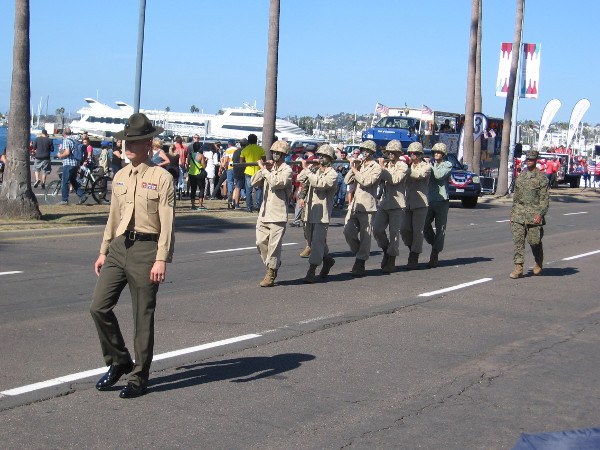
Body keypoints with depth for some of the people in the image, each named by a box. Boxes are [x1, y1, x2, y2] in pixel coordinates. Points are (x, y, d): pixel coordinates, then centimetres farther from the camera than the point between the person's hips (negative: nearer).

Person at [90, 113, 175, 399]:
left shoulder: (161, 178, -6)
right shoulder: (120, 177, 14)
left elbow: (167, 223, -10)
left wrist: (161, 260, -16)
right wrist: (103, 251, 19)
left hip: (145, 249, -6)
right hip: (118, 247, 6)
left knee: (143, 318, 1)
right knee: (99, 307, -2)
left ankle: (138, 379, 14)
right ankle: (118, 362, 18)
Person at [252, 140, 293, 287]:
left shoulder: (287, 170, -4)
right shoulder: (269, 168, 14)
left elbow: (276, 182, -21)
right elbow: (254, 183, 7)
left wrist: (264, 169, -12)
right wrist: (263, 169, -6)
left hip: (278, 215, -6)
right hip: (264, 213, 6)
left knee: (274, 244, -5)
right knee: (261, 242, 6)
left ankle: (271, 275, 3)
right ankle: (273, 265, 25)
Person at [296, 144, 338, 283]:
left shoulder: (332, 174, -7)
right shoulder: (314, 170, 14)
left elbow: (320, 183, -23)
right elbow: (301, 179, 6)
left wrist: (307, 170, -18)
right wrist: (308, 168, -5)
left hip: (322, 212, -7)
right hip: (309, 211, 7)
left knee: (317, 240, -12)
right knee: (310, 239, 16)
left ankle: (311, 271, -12)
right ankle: (327, 260, 38)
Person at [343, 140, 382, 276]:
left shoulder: (376, 168, -4)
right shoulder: (360, 165, 16)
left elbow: (366, 181, -19)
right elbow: (347, 181, 11)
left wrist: (354, 169, -11)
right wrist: (353, 168, -1)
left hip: (367, 206, -6)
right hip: (354, 205, 6)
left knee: (365, 236, -1)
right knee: (348, 232, -2)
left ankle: (360, 264, 5)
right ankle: (359, 254, 20)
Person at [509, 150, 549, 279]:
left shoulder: (541, 177, -2)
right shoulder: (520, 176, 14)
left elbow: (545, 199, -7)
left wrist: (540, 214, -18)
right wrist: (512, 214, 16)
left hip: (534, 213, -4)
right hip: (519, 212, 4)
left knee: (534, 241, 0)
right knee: (518, 240, -5)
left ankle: (538, 263, 27)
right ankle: (518, 268, -4)